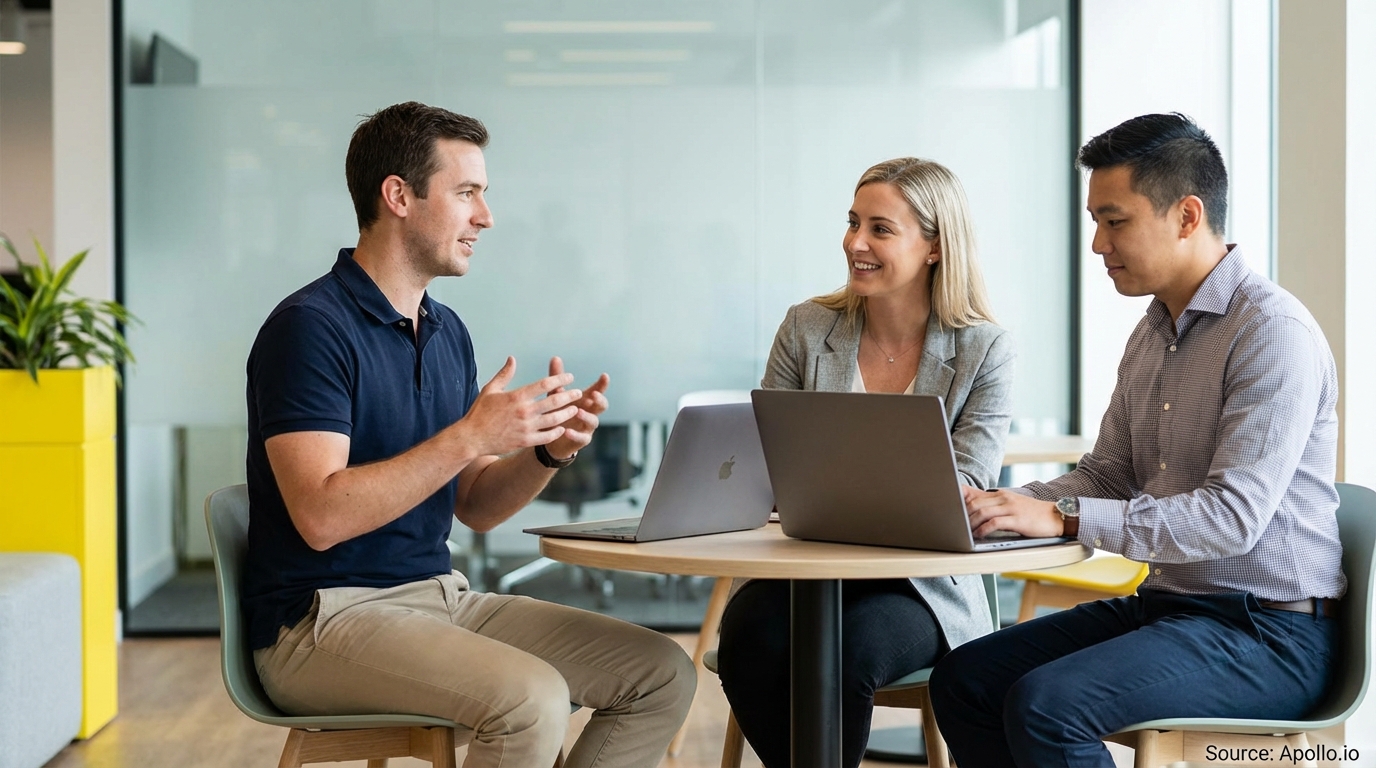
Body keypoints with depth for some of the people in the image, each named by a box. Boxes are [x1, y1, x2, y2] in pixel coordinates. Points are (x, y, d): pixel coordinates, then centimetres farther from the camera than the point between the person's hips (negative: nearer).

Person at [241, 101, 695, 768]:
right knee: (531, 700, -32)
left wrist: (549, 450, -5)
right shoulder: (309, 326, -13)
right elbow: (321, 517, -23)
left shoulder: (446, 331, 14)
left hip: (439, 593, 9)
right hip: (322, 619, -8)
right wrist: (470, 436, -25)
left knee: (661, 673, -2)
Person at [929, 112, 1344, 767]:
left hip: (1267, 632, -9)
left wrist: (1061, 516, -27)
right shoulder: (1153, 331, 14)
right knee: (962, 678, -3)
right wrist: (998, 506, -2)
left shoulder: (1274, 332, -16)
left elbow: (1233, 516, -24)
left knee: (1044, 705, -27)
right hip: (1166, 605, 9)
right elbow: (1108, 474, 17)